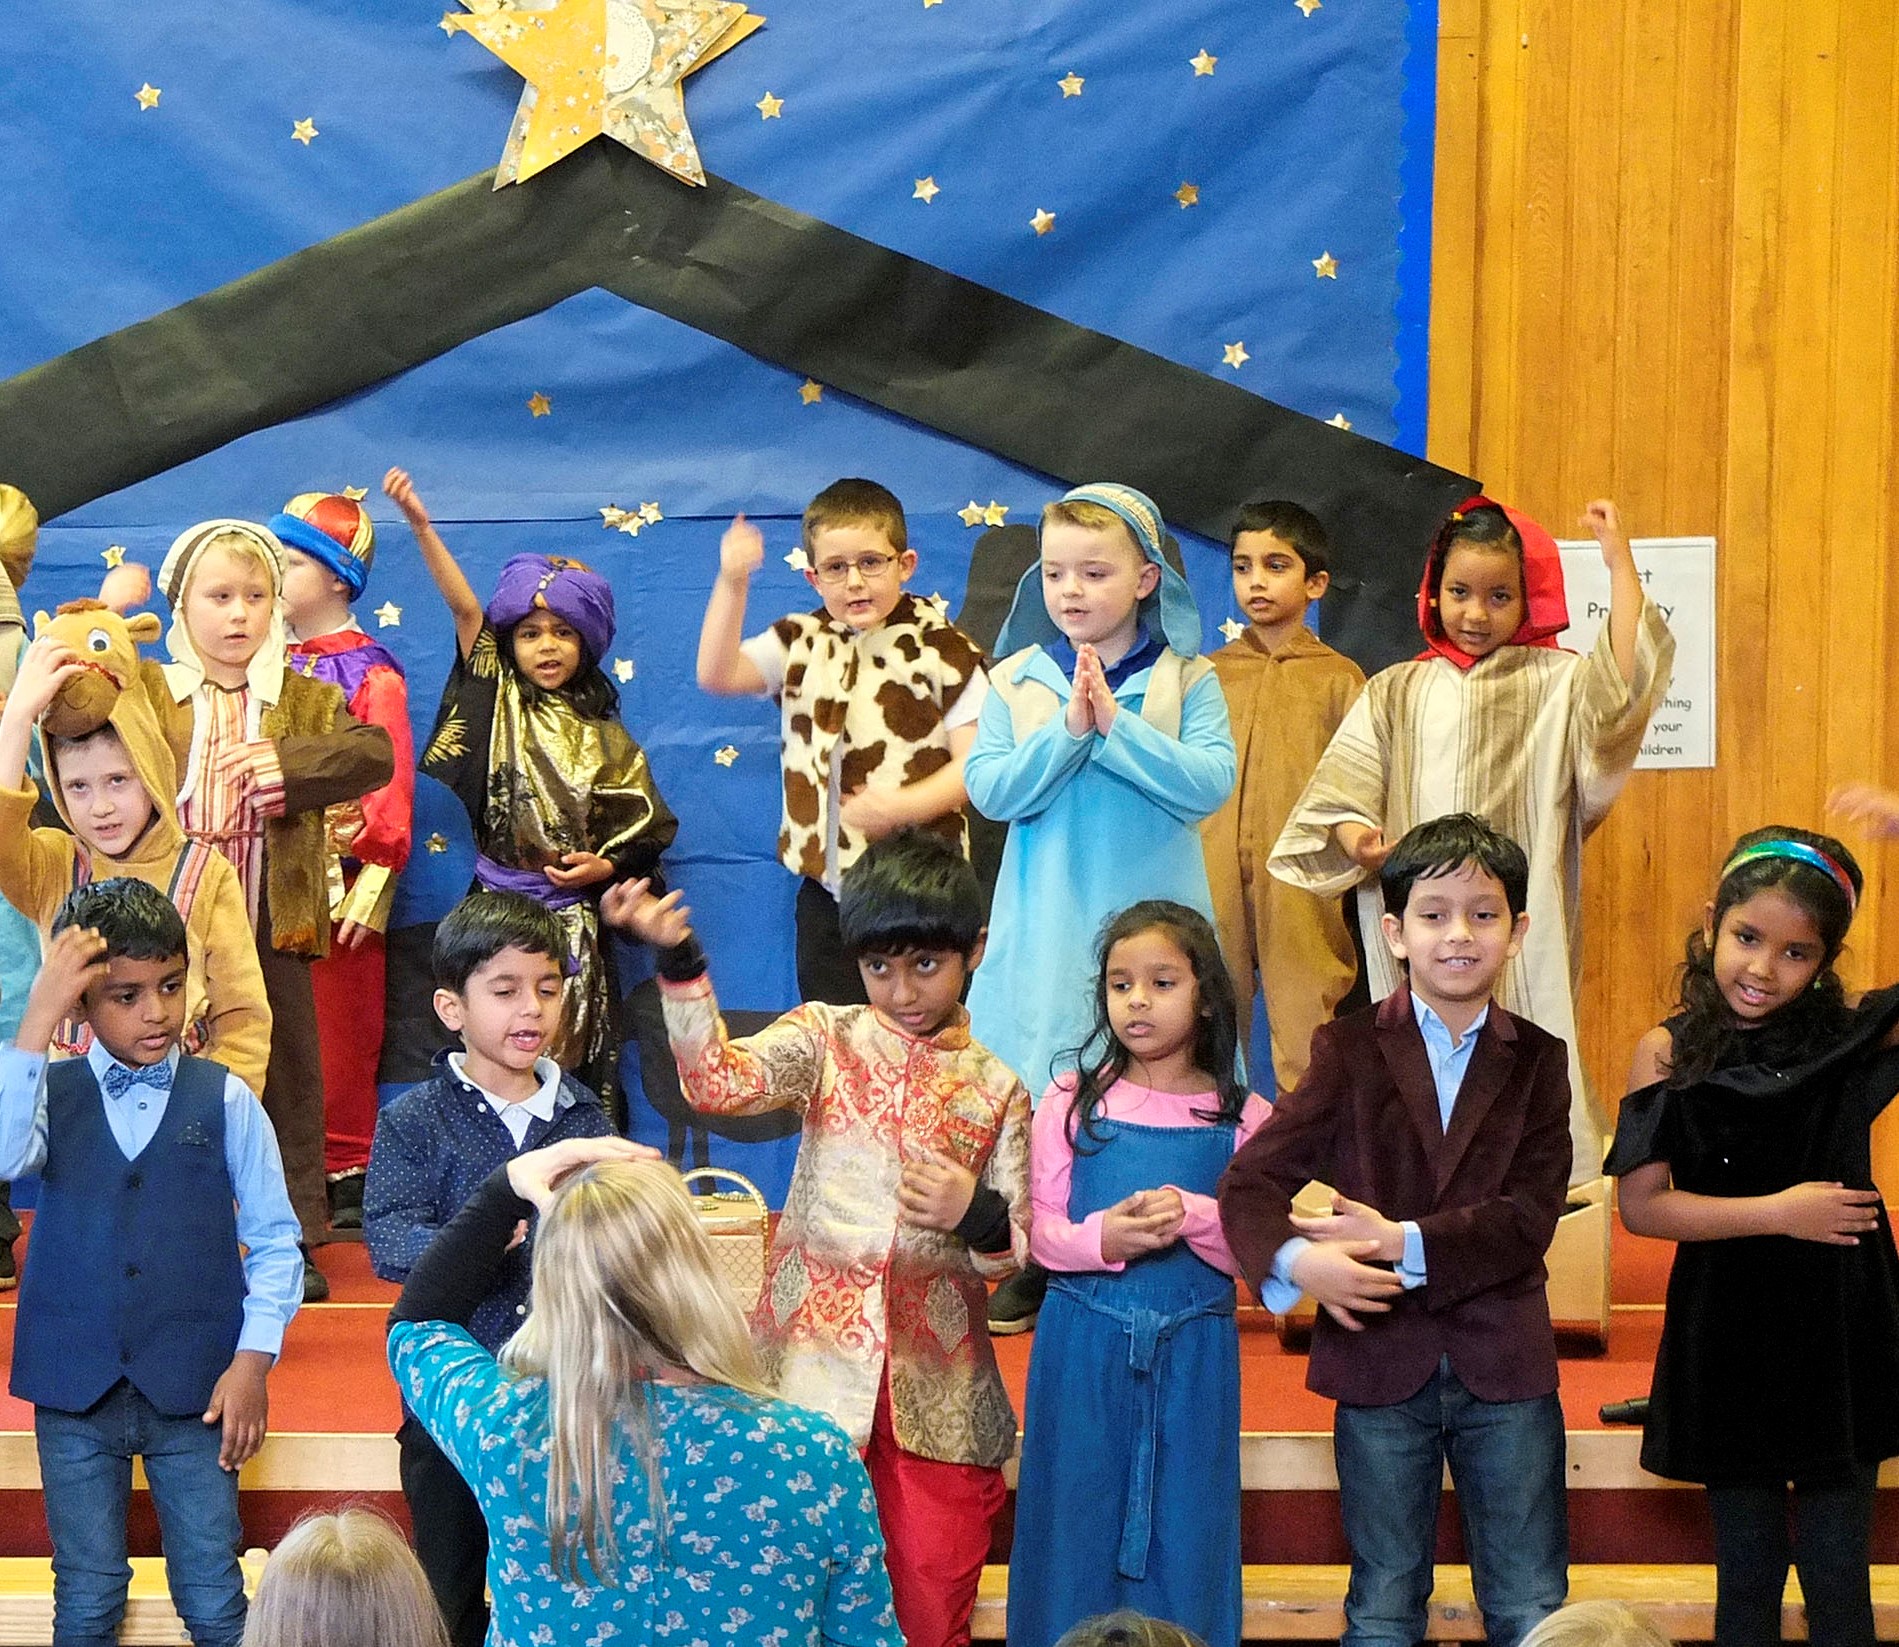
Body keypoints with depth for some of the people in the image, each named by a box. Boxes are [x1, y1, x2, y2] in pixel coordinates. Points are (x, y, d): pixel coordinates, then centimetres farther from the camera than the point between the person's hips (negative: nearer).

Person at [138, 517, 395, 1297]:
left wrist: (280, 762, -18)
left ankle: (296, 1239, 14)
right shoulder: (146, 691, 7)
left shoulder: (308, 703, 8)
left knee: (287, 1081, 6)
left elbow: (374, 755, -8)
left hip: (273, 927, 1)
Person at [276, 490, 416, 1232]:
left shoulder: (371, 674, -2)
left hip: (340, 878, -5)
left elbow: (390, 781, -9)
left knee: (340, 1035, -1)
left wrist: (373, 878, -17)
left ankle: (345, 1176, 6)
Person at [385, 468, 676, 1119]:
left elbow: (643, 822, 8)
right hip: (495, 901, 0)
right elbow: (464, 606, -6)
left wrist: (605, 865, -12)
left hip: (570, 912, 0)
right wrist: (421, 527, -16)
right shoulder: (497, 701, 5)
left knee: (563, 1050, -1)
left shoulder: (602, 737, 7)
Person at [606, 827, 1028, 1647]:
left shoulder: (996, 1089, 6)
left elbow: (1015, 1250, 8)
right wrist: (679, 961, -31)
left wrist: (977, 1217, -15)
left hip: (936, 1389, 1)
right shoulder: (825, 1040, 2)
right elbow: (719, 1081, -18)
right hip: (816, 1362, -1)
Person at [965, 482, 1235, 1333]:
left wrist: (1117, 725, -20)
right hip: (1046, 928, 2)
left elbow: (1209, 783, -13)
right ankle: (1040, 1266, 17)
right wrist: (1067, 730, -18)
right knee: (1038, 1093, 4)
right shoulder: (1017, 679, 4)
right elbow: (990, 790, -6)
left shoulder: (1186, 680, 0)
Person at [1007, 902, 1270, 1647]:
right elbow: (1040, 1231, -1)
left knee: (1183, 1535, 5)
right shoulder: (1073, 1102, 0)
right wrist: (1103, 1238, -21)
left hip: (1193, 1352, 0)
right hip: (1084, 1343, 0)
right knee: (1079, 1528, 5)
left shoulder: (1241, 1118, 0)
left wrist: (1193, 1217, -21)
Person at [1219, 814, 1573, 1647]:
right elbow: (1249, 1180, -8)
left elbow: (1530, 1219, -9)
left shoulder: (1537, 1060, 2)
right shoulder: (1350, 1050, 0)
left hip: (1504, 1360, 1)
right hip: (1381, 1360, 0)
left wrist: (1407, 1244, -20)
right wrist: (1294, 1260, -28)